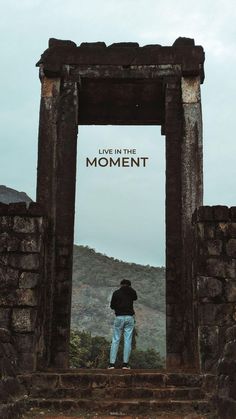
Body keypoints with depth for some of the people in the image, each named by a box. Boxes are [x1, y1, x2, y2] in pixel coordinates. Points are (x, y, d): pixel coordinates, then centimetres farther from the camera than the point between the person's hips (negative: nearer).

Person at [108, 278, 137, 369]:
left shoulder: (116, 293, 1)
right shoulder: (132, 292, 6)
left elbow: (112, 306, 4)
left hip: (119, 317, -1)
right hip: (129, 317, 1)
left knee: (115, 340, 3)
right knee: (128, 341, 2)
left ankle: (112, 363, -1)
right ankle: (125, 364, -1)